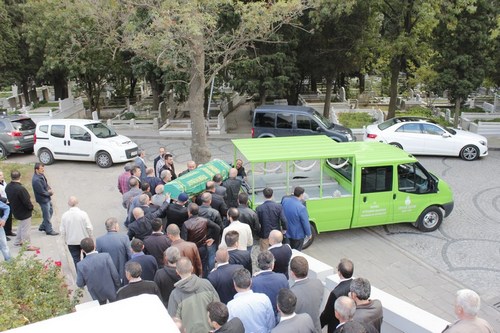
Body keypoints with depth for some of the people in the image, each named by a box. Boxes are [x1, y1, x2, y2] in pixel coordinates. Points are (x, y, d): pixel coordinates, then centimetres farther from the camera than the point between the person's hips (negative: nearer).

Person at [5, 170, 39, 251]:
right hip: (24, 212, -8)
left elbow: (9, 198, 8)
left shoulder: (7, 187, -4)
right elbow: (27, 201, -27)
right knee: (26, 229, 4)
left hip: (15, 210, 8)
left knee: (21, 226, 28)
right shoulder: (20, 189, -32)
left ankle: (17, 241, 39)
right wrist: (31, 207, -8)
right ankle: (27, 246, 15)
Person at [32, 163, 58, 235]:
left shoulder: (41, 175, 0)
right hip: (43, 200, -10)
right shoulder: (36, 180, -29)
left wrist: (50, 189, -6)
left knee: (50, 211, 22)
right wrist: (50, 193, -9)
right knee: (47, 215, 5)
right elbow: (42, 192, -25)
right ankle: (49, 230, 21)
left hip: (47, 198, 10)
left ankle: (43, 227, 37)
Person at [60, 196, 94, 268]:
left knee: (76, 259, 11)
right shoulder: (83, 214, -18)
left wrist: (65, 240, 12)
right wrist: (91, 237, 4)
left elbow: (62, 230, -4)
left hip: (71, 242, 1)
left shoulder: (64, 215, -11)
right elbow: (89, 228, -13)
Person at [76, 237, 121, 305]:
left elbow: (80, 284, -9)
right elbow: (115, 274, -17)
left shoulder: (80, 265, -20)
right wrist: (118, 287, 1)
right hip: (110, 290, -1)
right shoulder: (106, 256, -23)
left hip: (97, 294, 1)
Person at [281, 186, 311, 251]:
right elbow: (306, 223, -20)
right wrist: (308, 234, -5)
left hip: (286, 233, 6)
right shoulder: (301, 208, -31)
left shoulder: (285, 200, -14)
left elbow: (282, 213, 4)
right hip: (297, 235, -6)